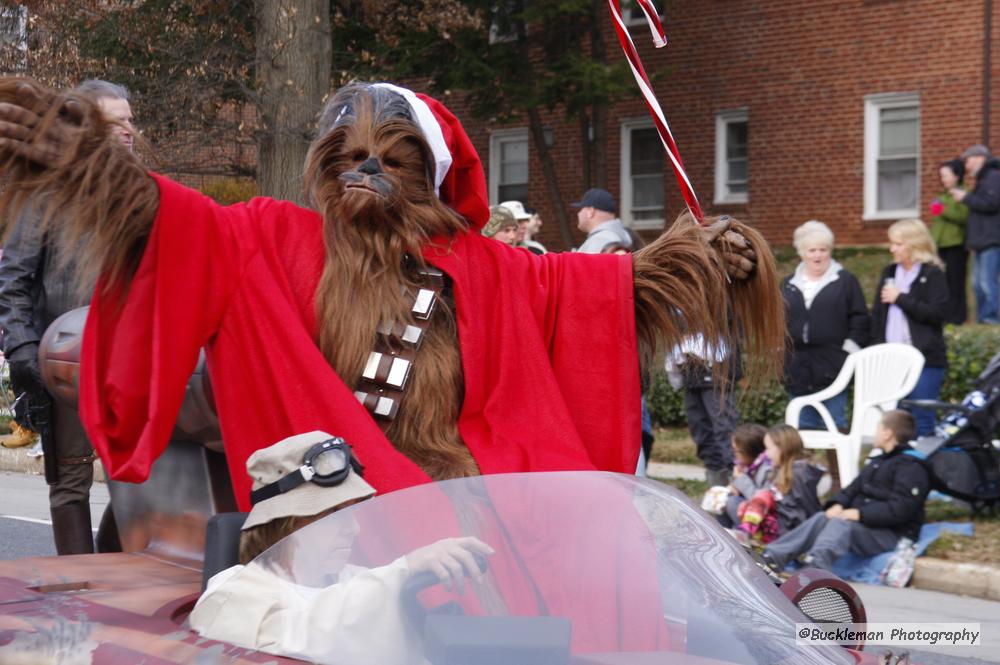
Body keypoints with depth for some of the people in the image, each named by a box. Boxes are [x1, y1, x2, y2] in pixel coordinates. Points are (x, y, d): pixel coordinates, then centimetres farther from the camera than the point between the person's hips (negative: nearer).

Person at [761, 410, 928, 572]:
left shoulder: (911, 467, -10)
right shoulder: (878, 462, 23)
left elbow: (899, 510, -20)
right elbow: (854, 488, 19)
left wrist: (860, 514, -22)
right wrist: (838, 504, -3)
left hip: (893, 534, -9)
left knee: (841, 524, -31)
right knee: (820, 519, -11)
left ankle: (813, 566, -57)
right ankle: (772, 557, -24)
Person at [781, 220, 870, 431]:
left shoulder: (845, 281, 2)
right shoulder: (789, 285, 14)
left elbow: (860, 319, 0)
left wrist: (850, 347, -8)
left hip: (832, 368, -4)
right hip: (798, 370, 4)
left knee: (834, 426, -2)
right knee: (803, 428, 8)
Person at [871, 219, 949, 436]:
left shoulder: (933, 274, -4)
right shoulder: (889, 273, 14)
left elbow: (937, 313, -15)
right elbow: (877, 314, 14)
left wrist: (901, 298, -13)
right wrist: (878, 348, 3)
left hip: (924, 360, -6)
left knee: (922, 421, -3)